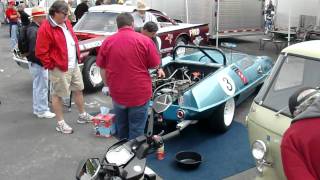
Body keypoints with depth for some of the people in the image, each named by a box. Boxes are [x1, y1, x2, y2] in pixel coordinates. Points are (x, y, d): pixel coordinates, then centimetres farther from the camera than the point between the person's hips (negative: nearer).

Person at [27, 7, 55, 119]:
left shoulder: (33, 28, 9)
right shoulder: (34, 31, -22)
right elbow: (34, 50, -27)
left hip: (35, 62, 10)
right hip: (38, 63, -10)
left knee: (37, 86, 19)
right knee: (42, 87, 0)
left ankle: (37, 109, 31)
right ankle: (42, 111, 11)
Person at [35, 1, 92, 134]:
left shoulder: (66, 23, 7)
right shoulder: (46, 28, -18)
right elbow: (40, 52, -18)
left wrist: (77, 56, 14)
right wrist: (51, 65, -13)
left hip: (74, 65, 9)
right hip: (60, 68, -8)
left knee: (78, 89, 18)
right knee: (57, 95, 5)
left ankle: (83, 115, 35)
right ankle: (60, 123, 16)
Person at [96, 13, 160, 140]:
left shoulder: (107, 42, -1)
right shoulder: (145, 40, -9)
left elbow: (102, 69, 6)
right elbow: (155, 65, -2)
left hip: (117, 94, 4)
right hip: (139, 93, -3)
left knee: (121, 129, 21)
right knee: (136, 132, 7)